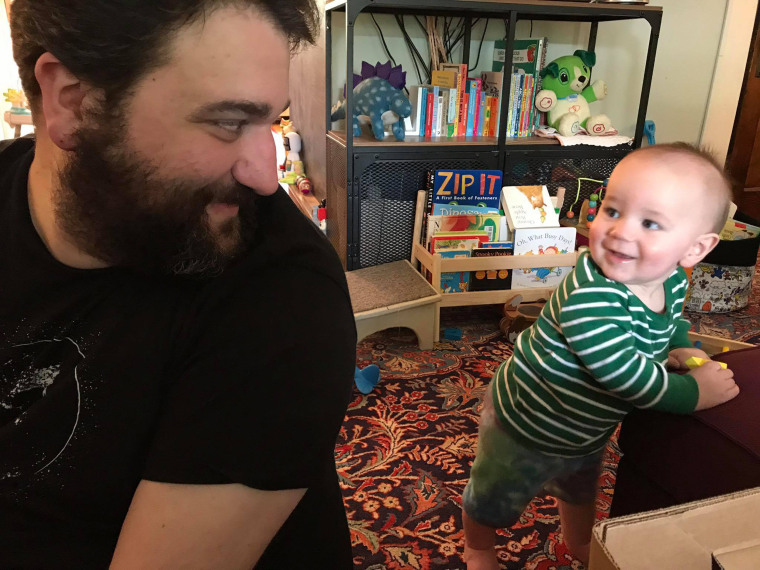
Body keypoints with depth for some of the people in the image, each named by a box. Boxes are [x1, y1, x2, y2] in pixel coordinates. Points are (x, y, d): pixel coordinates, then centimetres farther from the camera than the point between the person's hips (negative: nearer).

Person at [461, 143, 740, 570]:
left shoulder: (673, 279, -14)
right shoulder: (588, 295, -41)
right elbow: (624, 374, -37)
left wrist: (682, 347, -6)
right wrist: (695, 392, -23)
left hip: (590, 430, 7)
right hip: (527, 427, -7)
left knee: (582, 488, 36)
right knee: (494, 497, 20)